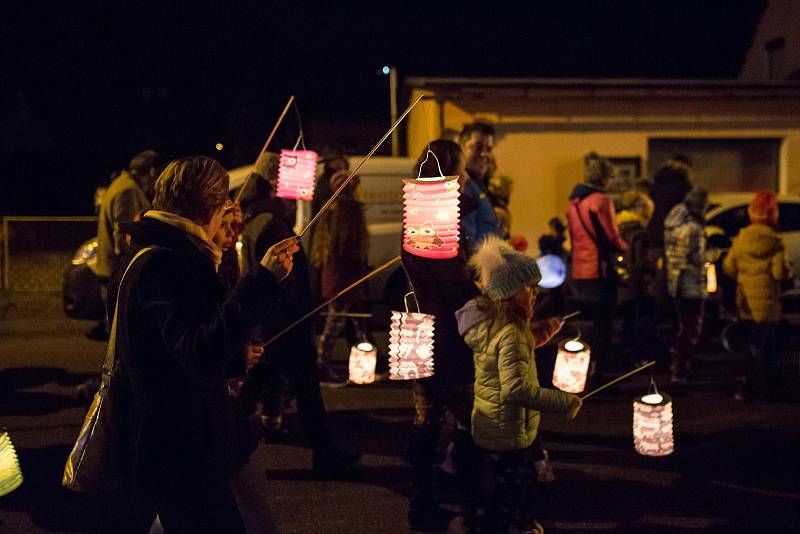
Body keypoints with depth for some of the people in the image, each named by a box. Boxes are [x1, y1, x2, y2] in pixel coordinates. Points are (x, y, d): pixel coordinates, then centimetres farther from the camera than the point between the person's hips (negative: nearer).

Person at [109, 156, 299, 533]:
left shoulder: (151, 259, 14)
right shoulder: (165, 264, -20)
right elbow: (201, 354, -32)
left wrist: (237, 356, 33)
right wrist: (262, 282, -37)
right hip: (180, 456, -11)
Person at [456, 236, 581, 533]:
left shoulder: (487, 320, 3)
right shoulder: (510, 332, -27)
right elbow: (516, 387, -37)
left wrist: (536, 337, 18)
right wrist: (564, 402, -32)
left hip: (489, 428, 10)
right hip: (507, 436, -10)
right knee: (500, 508, 5)